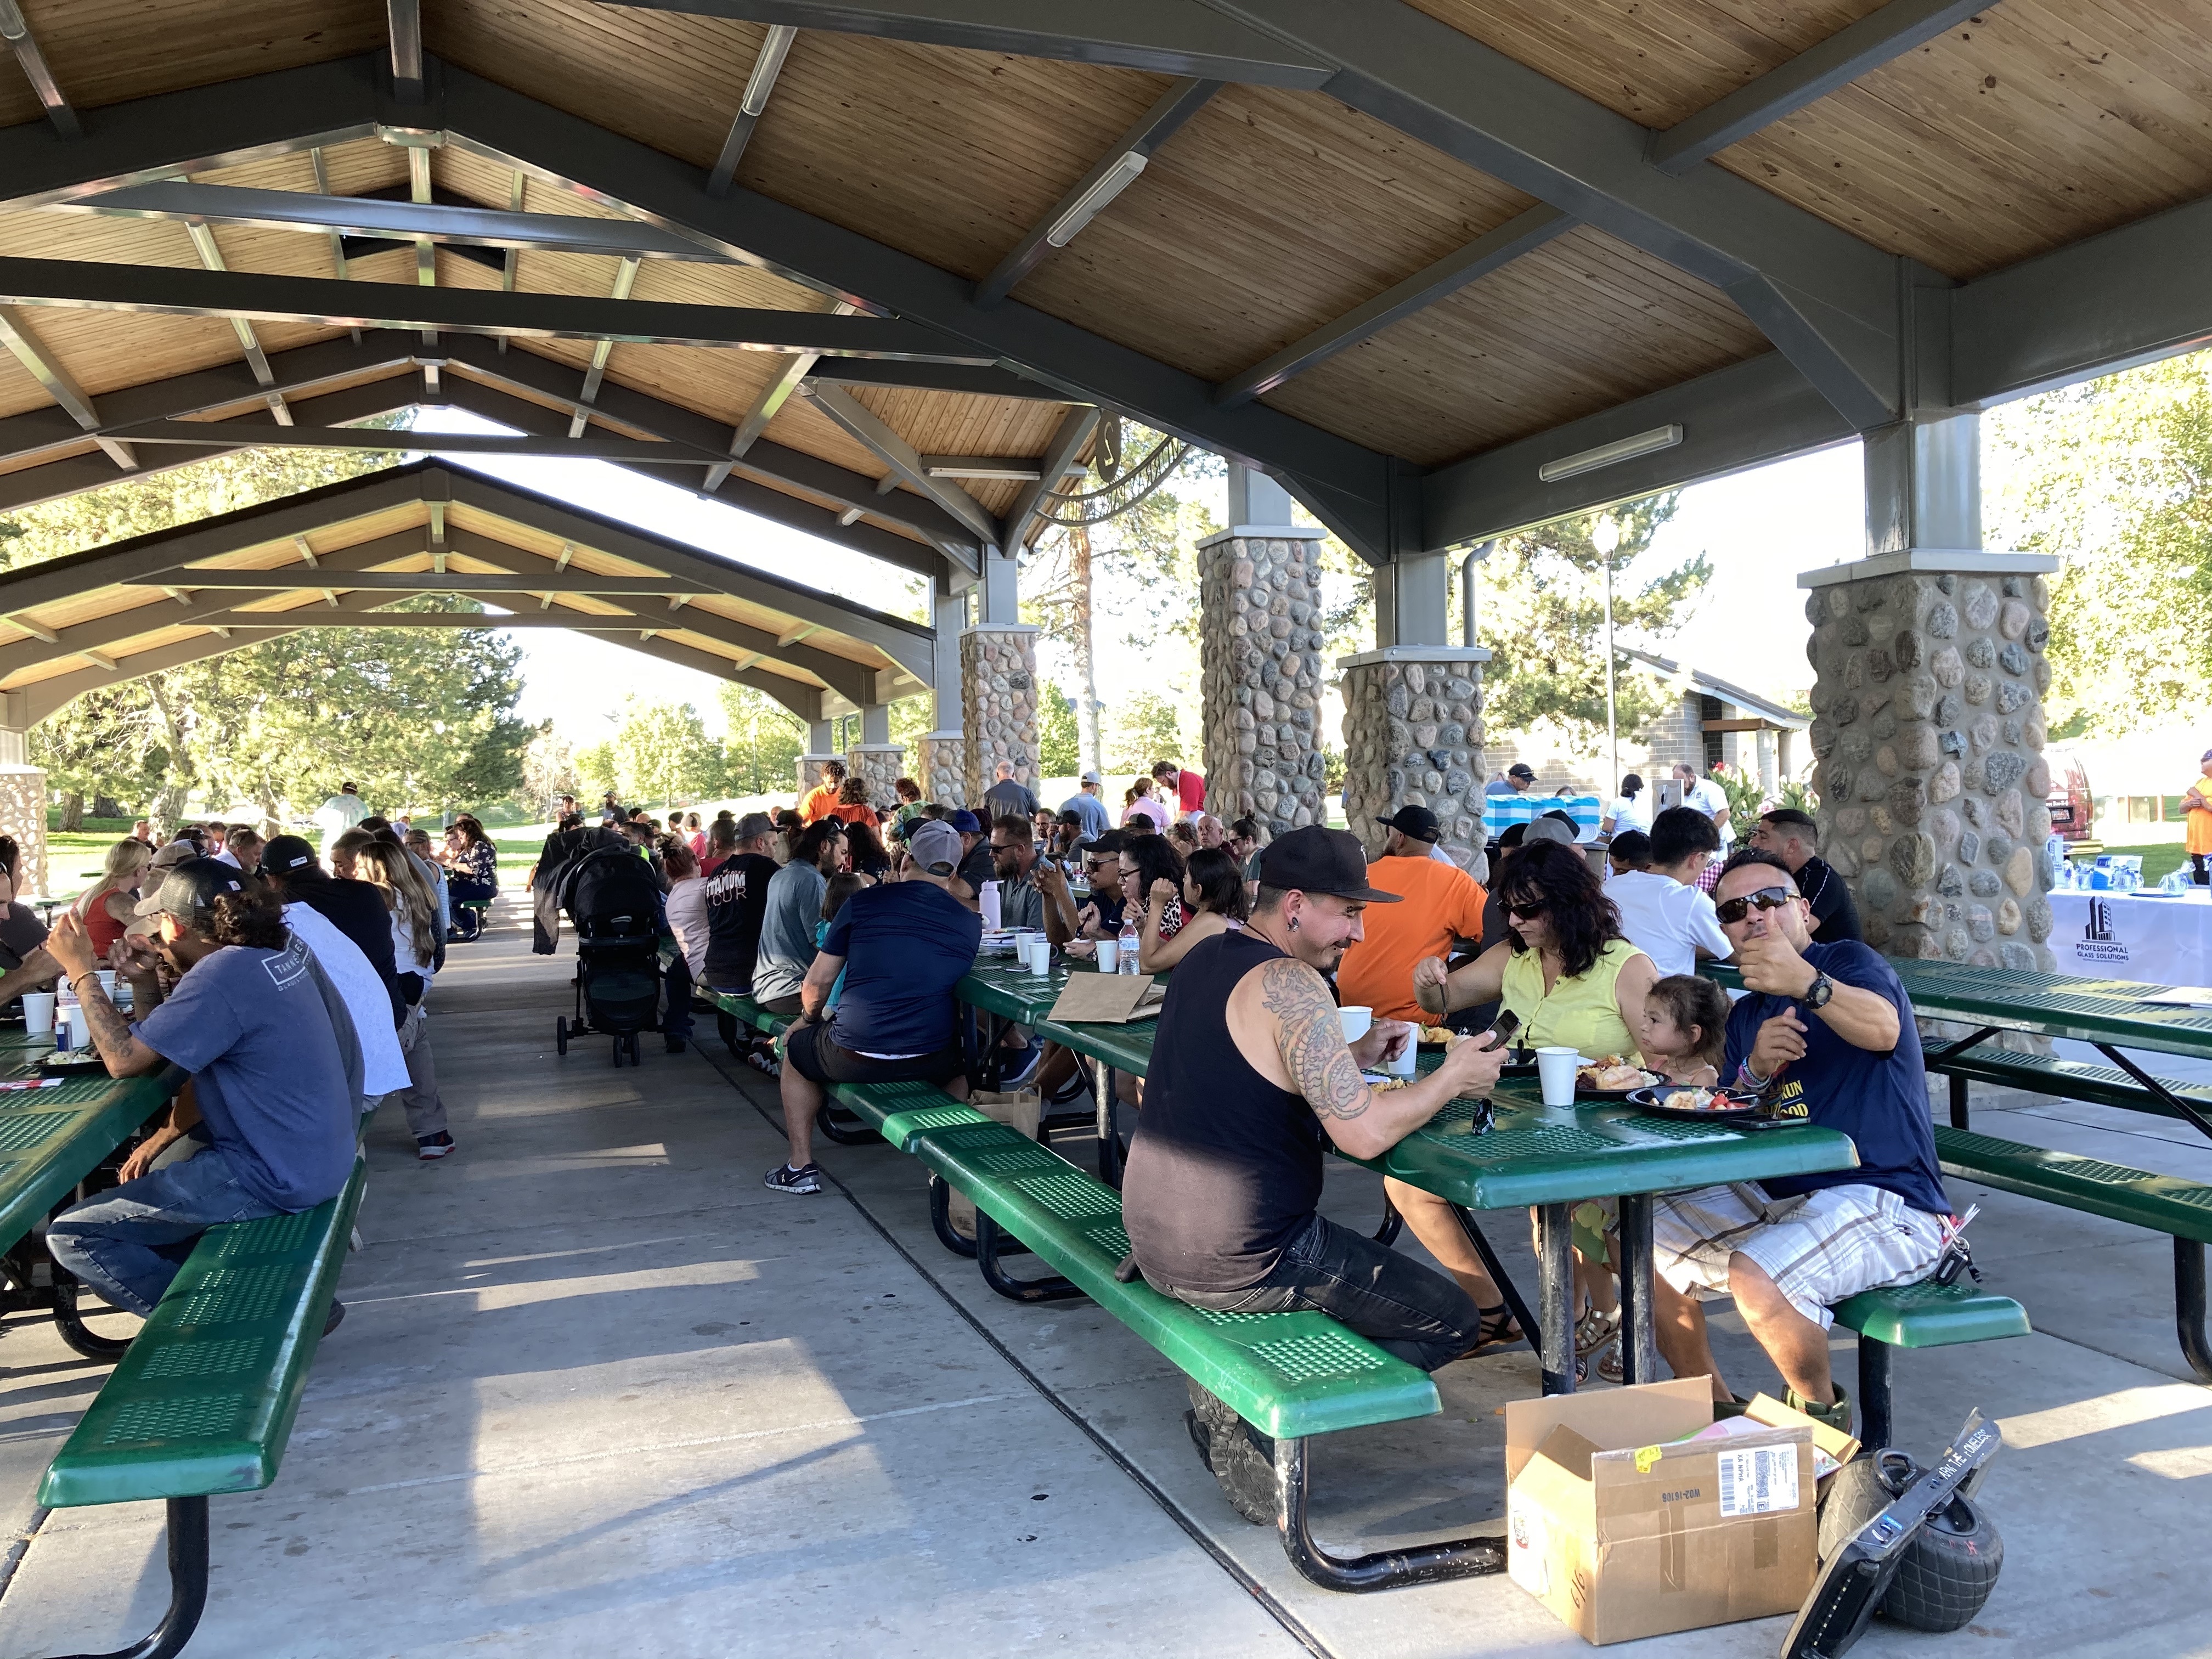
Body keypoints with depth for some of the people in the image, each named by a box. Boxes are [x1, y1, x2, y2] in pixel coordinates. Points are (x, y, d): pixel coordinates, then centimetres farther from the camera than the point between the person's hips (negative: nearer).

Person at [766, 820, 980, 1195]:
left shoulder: (864, 902, -3)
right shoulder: (970, 923, 1)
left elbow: (818, 981, 1)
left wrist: (808, 1019, 22)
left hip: (853, 1057, -2)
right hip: (930, 1061, 2)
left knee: (795, 1048, 31)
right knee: (960, 1065, 38)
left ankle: (801, 1165, 29)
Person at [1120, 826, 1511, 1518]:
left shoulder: (1206, 957, 9)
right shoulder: (1289, 985, -19)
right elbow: (1364, 1132, -23)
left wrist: (1355, 1055, 12)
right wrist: (1452, 1078, -8)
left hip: (1153, 1240, 9)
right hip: (1235, 1263, -9)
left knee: (1334, 1249, 36)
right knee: (1452, 1320, 2)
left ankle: (1226, 1394, 19)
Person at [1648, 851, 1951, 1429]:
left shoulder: (1849, 962, -2)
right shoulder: (1744, 1016, 18)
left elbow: (1884, 1030, -26)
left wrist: (1806, 983, -45)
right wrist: (1756, 1069, -12)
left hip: (1882, 1200, -8)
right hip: (1774, 1197, 8)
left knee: (1754, 1276, -32)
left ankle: (1824, 1411, -3)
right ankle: (1715, 1407, 12)